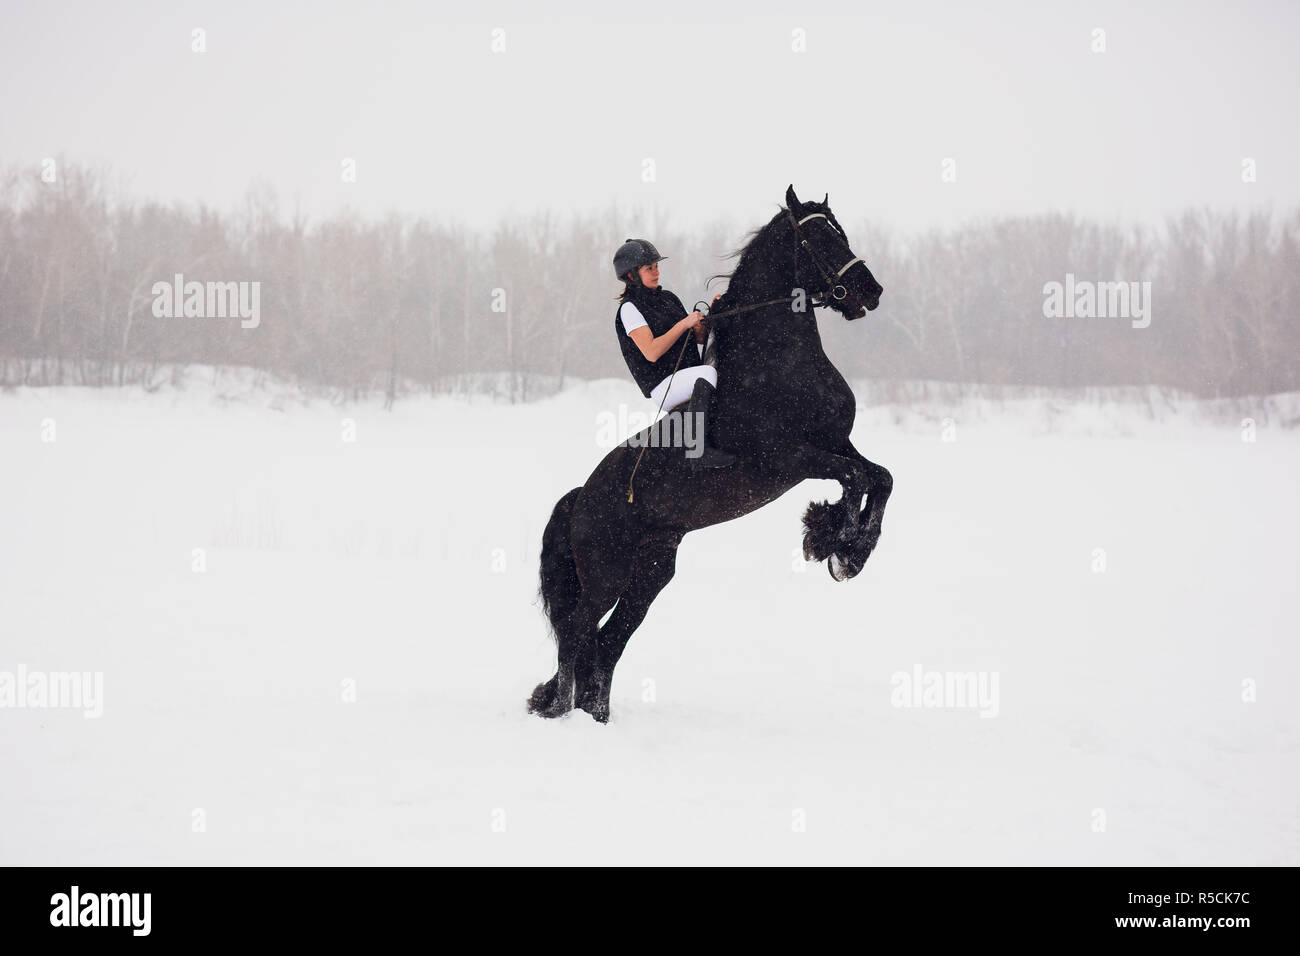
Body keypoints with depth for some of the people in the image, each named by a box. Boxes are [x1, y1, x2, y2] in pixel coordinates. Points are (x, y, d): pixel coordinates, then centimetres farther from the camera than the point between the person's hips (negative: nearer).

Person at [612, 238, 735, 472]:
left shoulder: (668, 298, 18)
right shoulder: (629, 308, -6)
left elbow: (699, 337, 19)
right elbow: (651, 352, -18)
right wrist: (684, 324, -16)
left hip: (689, 377, 8)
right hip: (662, 385, -8)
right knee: (709, 373, -34)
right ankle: (698, 451, -41)